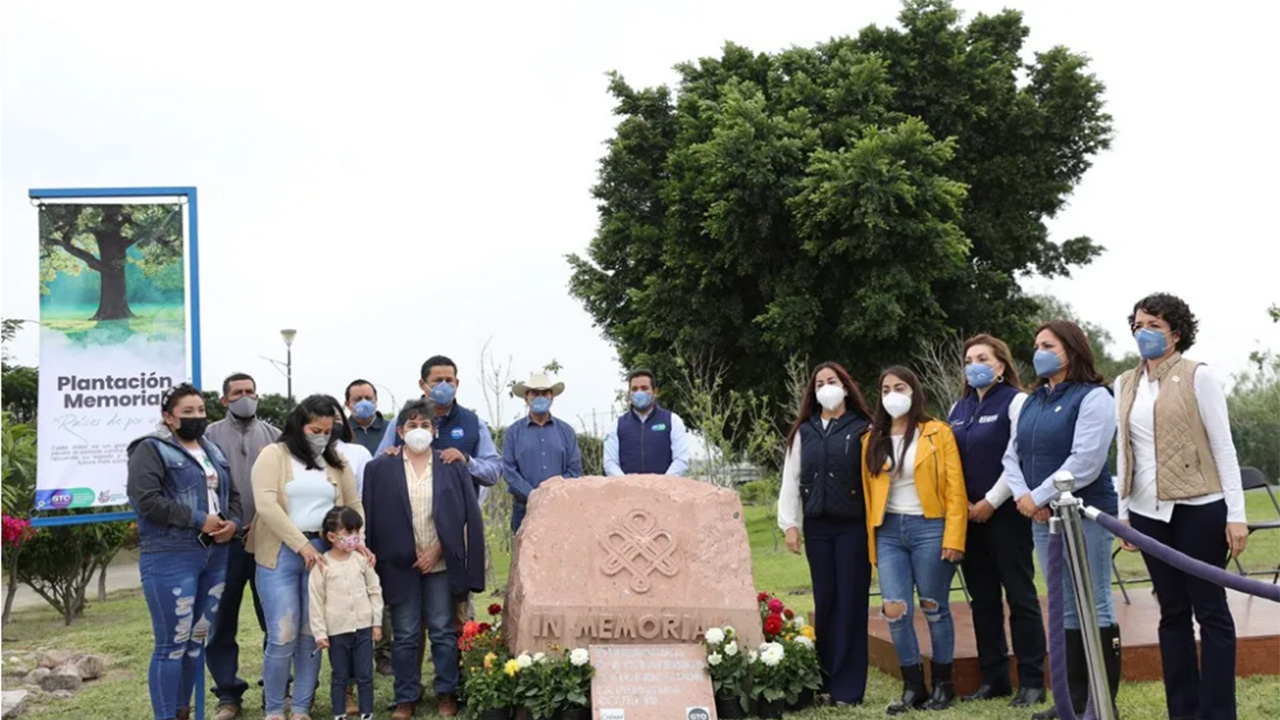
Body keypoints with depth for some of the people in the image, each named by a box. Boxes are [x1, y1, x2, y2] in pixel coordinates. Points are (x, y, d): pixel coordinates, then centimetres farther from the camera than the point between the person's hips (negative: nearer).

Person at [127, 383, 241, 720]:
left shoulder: (213, 451, 17)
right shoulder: (151, 450, -6)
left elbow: (232, 493, 21)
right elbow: (146, 499, -17)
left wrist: (233, 522, 0)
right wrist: (198, 519, -18)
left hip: (214, 555, 7)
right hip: (171, 558, -7)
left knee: (197, 638, 12)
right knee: (173, 642, -4)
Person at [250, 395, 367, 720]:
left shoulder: (336, 462, 12)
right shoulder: (274, 455, -3)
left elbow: (353, 505, 13)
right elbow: (266, 504, -15)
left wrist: (356, 540, -6)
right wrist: (301, 544, -19)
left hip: (323, 553, 4)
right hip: (280, 554, -4)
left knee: (312, 636, 6)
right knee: (283, 637, -5)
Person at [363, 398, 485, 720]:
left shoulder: (453, 466, 2)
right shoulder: (379, 468, 2)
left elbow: (467, 515, 0)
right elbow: (372, 518, 2)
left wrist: (438, 549, -7)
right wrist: (377, 562, -4)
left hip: (441, 563, 0)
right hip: (400, 565, 0)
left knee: (444, 631, 5)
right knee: (405, 635, 7)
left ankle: (447, 694, 17)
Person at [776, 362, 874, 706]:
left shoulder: (862, 429, 0)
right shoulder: (804, 432, 12)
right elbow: (791, 480, 10)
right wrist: (790, 523, 2)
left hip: (853, 526, -3)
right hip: (817, 526, 4)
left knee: (850, 602, -1)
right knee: (824, 602, 7)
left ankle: (848, 686, 3)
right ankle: (826, 680, 15)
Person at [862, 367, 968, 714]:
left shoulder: (938, 433, 0)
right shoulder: (873, 439, 11)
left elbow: (955, 490, -5)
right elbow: (869, 492, 11)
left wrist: (953, 538, -12)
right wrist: (872, 541, 7)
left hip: (929, 528, -3)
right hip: (889, 531, 3)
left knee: (934, 608, 5)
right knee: (895, 610, -4)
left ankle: (943, 684, 20)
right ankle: (913, 686, 10)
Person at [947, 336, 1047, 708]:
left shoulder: (1016, 401, -4)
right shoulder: (959, 408, 14)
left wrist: (990, 502, -13)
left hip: (1006, 512, -6)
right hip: (968, 515, 6)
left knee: (1020, 596, -2)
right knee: (983, 599, 10)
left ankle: (1031, 681, 5)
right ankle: (994, 678, 18)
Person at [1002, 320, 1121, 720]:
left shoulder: (1093, 397, -8)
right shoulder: (1032, 401, 15)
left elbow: (1085, 461, -18)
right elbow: (1012, 455, 12)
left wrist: (1037, 497, -15)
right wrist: (1022, 496, -6)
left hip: (1085, 515, -7)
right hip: (1043, 519, 7)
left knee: (1094, 606, -3)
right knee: (1065, 608, 11)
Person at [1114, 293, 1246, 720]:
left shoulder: (1197, 376, -4)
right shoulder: (1125, 385, 11)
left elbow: (1223, 446, -5)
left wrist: (1236, 514, -9)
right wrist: (1122, 512, 12)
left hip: (1198, 509, -5)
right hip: (1149, 513, 5)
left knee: (1210, 611, 0)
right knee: (1172, 613, 9)